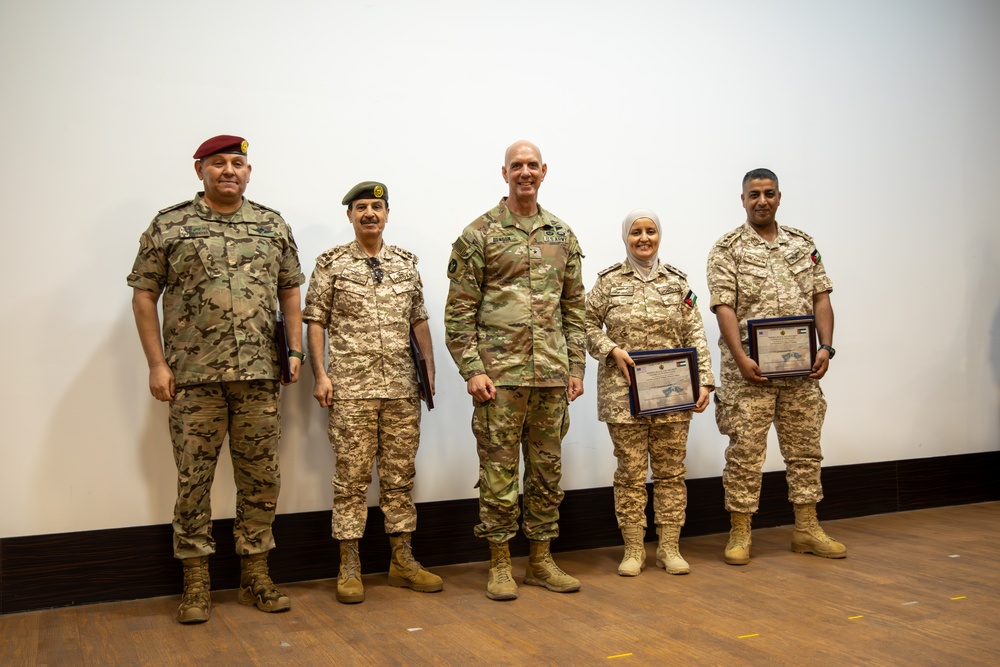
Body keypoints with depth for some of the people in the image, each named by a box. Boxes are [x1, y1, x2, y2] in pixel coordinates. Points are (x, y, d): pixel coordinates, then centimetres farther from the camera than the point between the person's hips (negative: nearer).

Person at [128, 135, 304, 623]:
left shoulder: (273, 226, 11)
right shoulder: (168, 226, 3)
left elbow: (290, 291, 14)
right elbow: (144, 295, 2)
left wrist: (295, 349, 5)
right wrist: (157, 364, -4)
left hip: (259, 375, 2)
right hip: (194, 377, -2)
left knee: (261, 479, 7)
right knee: (193, 479, 4)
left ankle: (255, 577, 20)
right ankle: (195, 585, 17)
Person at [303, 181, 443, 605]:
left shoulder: (406, 263, 12)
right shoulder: (331, 263, 2)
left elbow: (419, 321, 14)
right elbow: (315, 323, 0)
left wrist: (429, 367, 7)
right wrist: (320, 374, -8)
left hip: (402, 389, 3)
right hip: (350, 389, -3)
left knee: (400, 475, 9)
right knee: (352, 477, 1)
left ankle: (403, 560, 18)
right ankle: (349, 566, 10)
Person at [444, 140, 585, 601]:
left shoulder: (562, 235, 13)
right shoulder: (479, 234, -1)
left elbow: (574, 307, 14)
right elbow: (459, 309, -4)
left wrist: (576, 366, 7)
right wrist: (472, 370, -12)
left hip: (552, 374, 4)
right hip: (500, 373, -4)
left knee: (547, 469, 11)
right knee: (498, 470, 2)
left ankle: (541, 560, 23)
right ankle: (499, 564, 15)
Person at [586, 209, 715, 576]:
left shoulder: (677, 281, 7)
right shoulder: (608, 281, 2)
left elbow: (695, 336, 5)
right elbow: (587, 326, 5)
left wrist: (704, 381, -2)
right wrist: (612, 350, -11)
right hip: (623, 392, -2)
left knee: (671, 471, 6)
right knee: (630, 472, 3)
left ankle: (670, 547, 18)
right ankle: (633, 550, 14)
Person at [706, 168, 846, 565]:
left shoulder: (803, 244, 13)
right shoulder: (728, 248, -2)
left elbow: (821, 298, 10)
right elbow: (724, 307, -10)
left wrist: (826, 346, -3)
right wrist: (741, 359, -19)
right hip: (750, 369, -5)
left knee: (805, 449, 11)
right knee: (745, 451, -1)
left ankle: (806, 529, 22)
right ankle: (740, 534, 9)